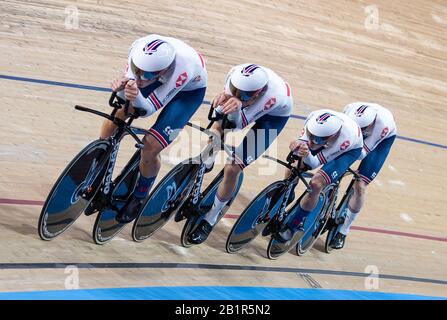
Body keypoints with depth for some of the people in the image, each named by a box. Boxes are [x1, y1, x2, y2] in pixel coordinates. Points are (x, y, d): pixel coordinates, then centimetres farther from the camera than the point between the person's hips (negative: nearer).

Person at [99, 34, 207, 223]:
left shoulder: (181, 70, -44)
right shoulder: (139, 48, -34)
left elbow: (148, 110, -33)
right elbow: (130, 80, -21)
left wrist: (137, 98, -55)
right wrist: (121, 86, -45)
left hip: (189, 89, -5)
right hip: (162, 78, 5)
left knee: (149, 149, -15)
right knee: (116, 114, -9)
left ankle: (139, 198, 15)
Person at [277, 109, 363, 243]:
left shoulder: (346, 138, -44)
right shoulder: (314, 117, -35)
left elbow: (315, 163, -34)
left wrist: (306, 155, -56)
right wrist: (298, 145, -50)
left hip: (349, 150, -5)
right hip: (329, 144, 5)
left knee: (316, 184, -22)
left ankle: (292, 226, -3)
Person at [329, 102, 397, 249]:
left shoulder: (383, 124, -43)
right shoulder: (350, 110, -36)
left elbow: (362, 153, -37)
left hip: (382, 139, -3)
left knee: (360, 186, -13)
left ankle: (343, 231, 3)